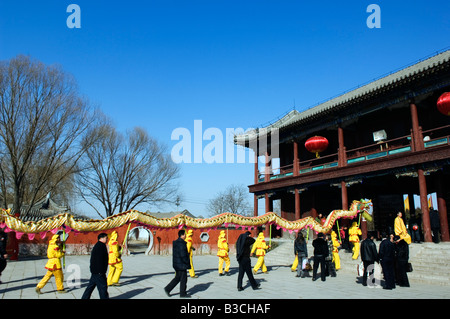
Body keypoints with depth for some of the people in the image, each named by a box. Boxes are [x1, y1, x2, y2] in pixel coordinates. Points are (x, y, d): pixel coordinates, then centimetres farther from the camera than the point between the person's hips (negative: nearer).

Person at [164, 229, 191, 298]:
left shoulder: (175, 243, 10)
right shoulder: (181, 243, -21)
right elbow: (183, 255, -24)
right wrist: (187, 262, -14)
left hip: (177, 264, 9)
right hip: (181, 264, -9)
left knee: (177, 278, 17)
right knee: (183, 278, 2)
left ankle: (167, 288, 15)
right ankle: (183, 293, 12)